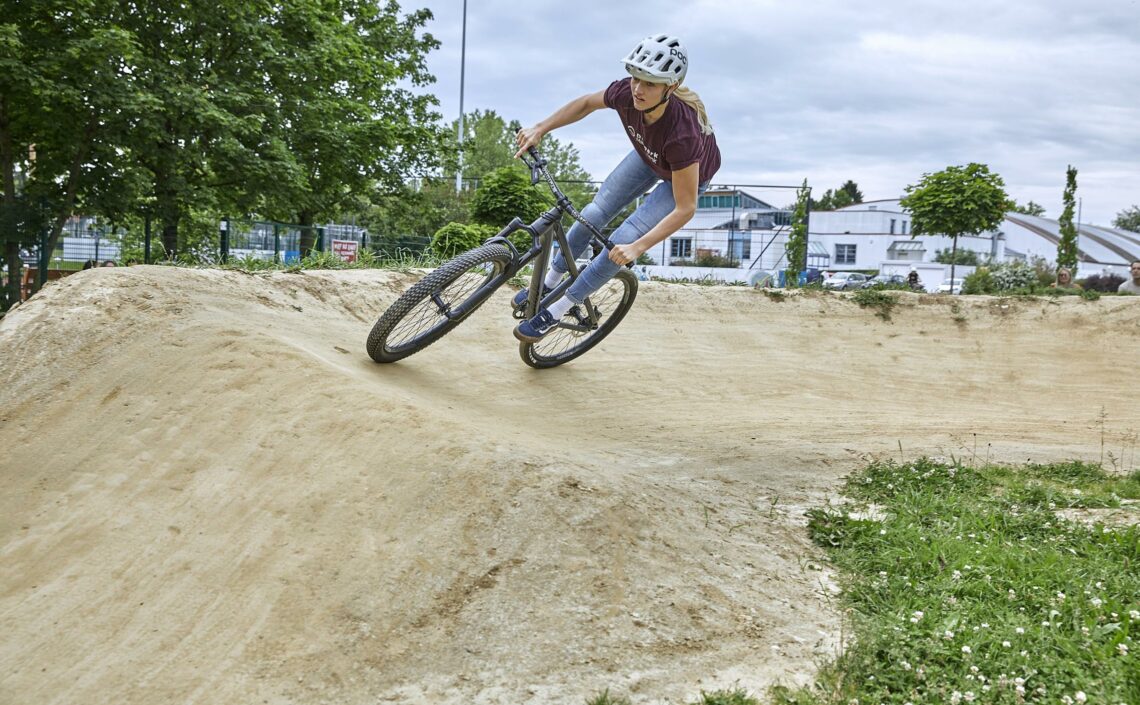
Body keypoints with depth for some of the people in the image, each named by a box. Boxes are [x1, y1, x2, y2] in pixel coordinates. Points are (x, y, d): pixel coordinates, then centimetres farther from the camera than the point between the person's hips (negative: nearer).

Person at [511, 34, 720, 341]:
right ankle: (547, 286, 21)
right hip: (649, 156, 5)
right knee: (594, 214, -1)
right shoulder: (626, 93, -32)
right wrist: (540, 129, -16)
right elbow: (587, 103, -7)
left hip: (690, 175, -5)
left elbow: (685, 209, -37)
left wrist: (637, 248, -43)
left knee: (621, 242, -13)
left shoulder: (681, 132, -45)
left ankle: (555, 312, 2)